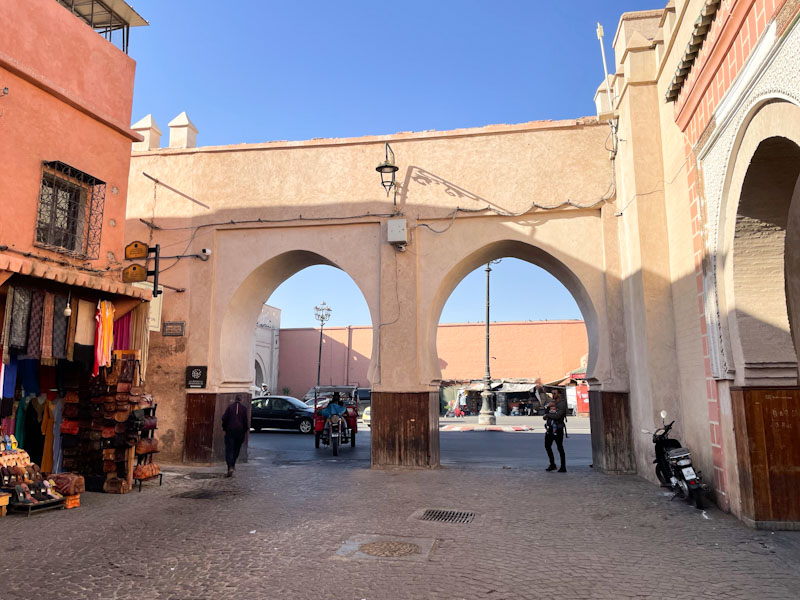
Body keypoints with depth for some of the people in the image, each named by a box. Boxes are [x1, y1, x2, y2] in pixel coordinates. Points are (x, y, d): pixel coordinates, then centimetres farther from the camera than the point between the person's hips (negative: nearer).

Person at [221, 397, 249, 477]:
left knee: (229, 450, -3)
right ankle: (233, 465, 27)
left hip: (230, 431, -1)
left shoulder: (230, 407, 1)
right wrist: (245, 430, 10)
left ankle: (230, 467, -18)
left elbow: (224, 418, -2)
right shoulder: (244, 408, 0)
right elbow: (246, 420, -2)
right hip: (240, 431, 1)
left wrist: (224, 428, 10)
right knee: (236, 449, 18)